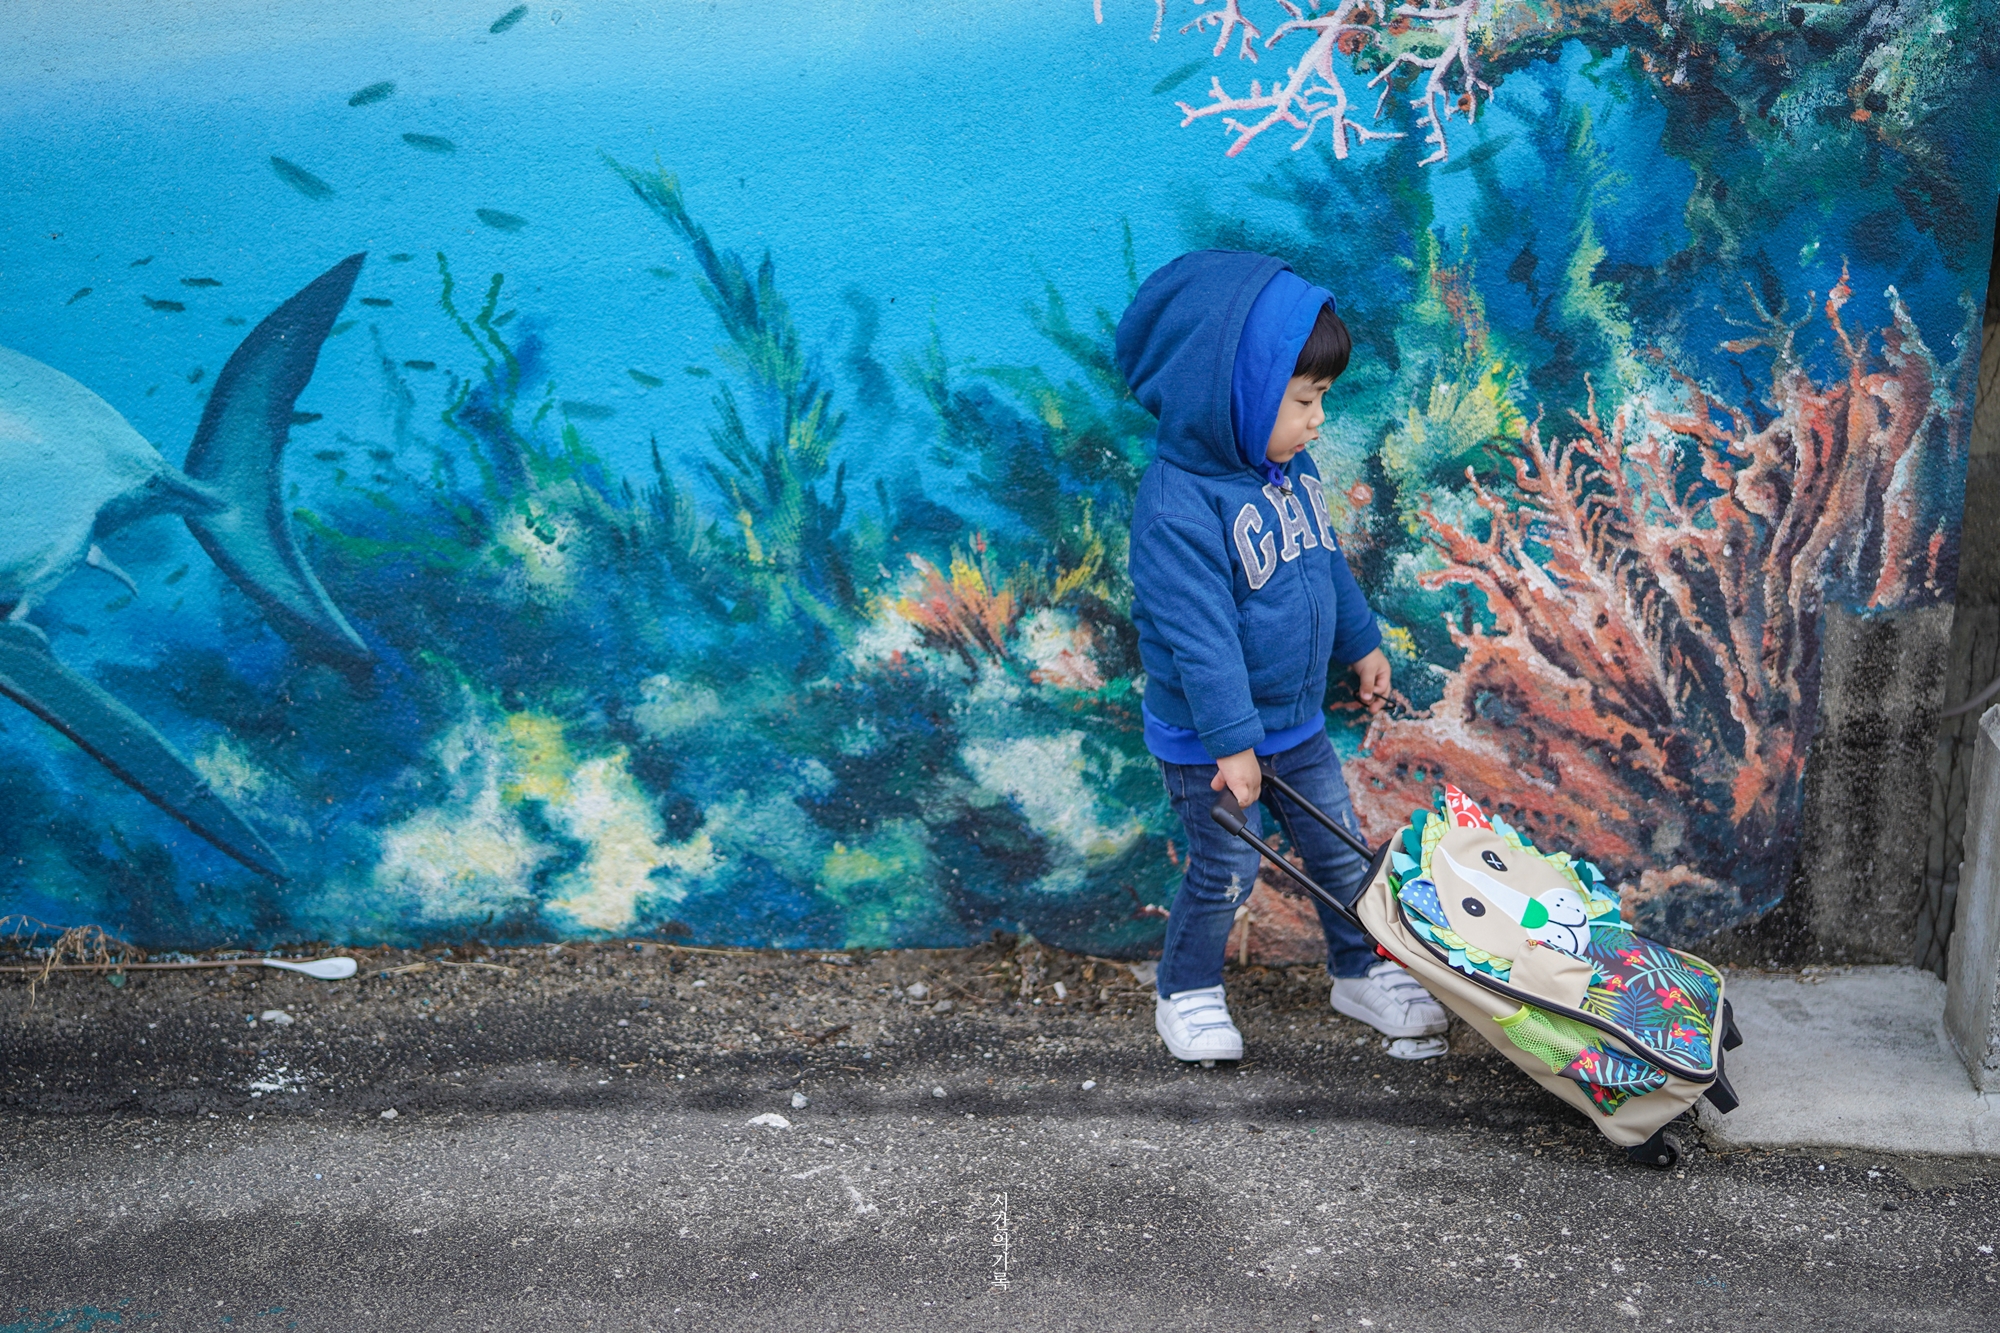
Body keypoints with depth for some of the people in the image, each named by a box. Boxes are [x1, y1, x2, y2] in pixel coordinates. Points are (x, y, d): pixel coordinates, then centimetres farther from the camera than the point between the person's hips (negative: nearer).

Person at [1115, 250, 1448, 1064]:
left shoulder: (1290, 468, -1)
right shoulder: (1176, 507, -28)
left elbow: (1327, 561, 15)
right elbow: (1199, 635, -28)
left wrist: (1362, 644, 22)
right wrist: (1232, 742, -26)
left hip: (1297, 721, 8)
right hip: (1209, 740, -7)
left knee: (1340, 850, 17)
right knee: (1226, 873, 5)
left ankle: (1363, 973, 36)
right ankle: (1187, 994, 27)